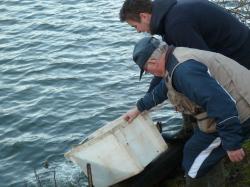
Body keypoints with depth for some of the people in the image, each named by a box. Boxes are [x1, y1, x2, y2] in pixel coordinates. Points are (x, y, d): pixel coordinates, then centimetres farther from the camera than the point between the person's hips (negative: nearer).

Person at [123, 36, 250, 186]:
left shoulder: (184, 70, -26)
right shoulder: (177, 57, 10)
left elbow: (220, 104, -32)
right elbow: (162, 91, 30)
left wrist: (232, 144, -25)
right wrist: (139, 109, 42)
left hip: (237, 116, -10)